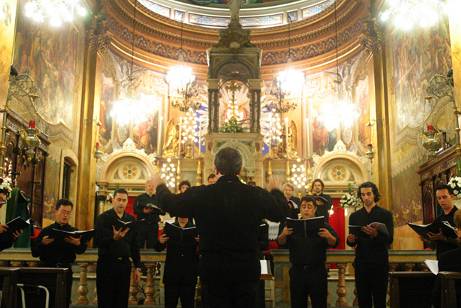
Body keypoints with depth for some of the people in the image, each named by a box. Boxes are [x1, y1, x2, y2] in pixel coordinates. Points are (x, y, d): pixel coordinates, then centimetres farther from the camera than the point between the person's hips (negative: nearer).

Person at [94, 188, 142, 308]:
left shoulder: (131, 220, 9)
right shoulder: (103, 218, -4)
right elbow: (97, 241, -12)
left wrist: (137, 266, 9)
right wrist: (113, 238, -28)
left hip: (124, 264, 4)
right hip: (106, 263, -4)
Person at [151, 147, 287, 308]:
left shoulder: (200, 195, -12)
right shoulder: (257, 195, -8)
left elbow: (170, 204, 4)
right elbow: (280, 212, 10)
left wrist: (160, 186, 25)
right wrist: (275, 190, 30)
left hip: (213, 271, -1)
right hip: (247, 271, 1)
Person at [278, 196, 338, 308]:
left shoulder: (323, 225, 4)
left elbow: (334, 243, -4)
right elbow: (281, 243, 1)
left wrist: (329, 236, -26)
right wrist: (283, 234, -21)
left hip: (317, 271, -1)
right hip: (297, 271, 1)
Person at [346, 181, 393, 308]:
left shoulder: (386, 214, 2)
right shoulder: (354, 216, 11)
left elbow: (389, 239, -9)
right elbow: (351, 242, 11)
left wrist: (376, 234, -28)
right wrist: (350, 240, -13)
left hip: (379, 264, -2)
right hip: (361, 263, 3)